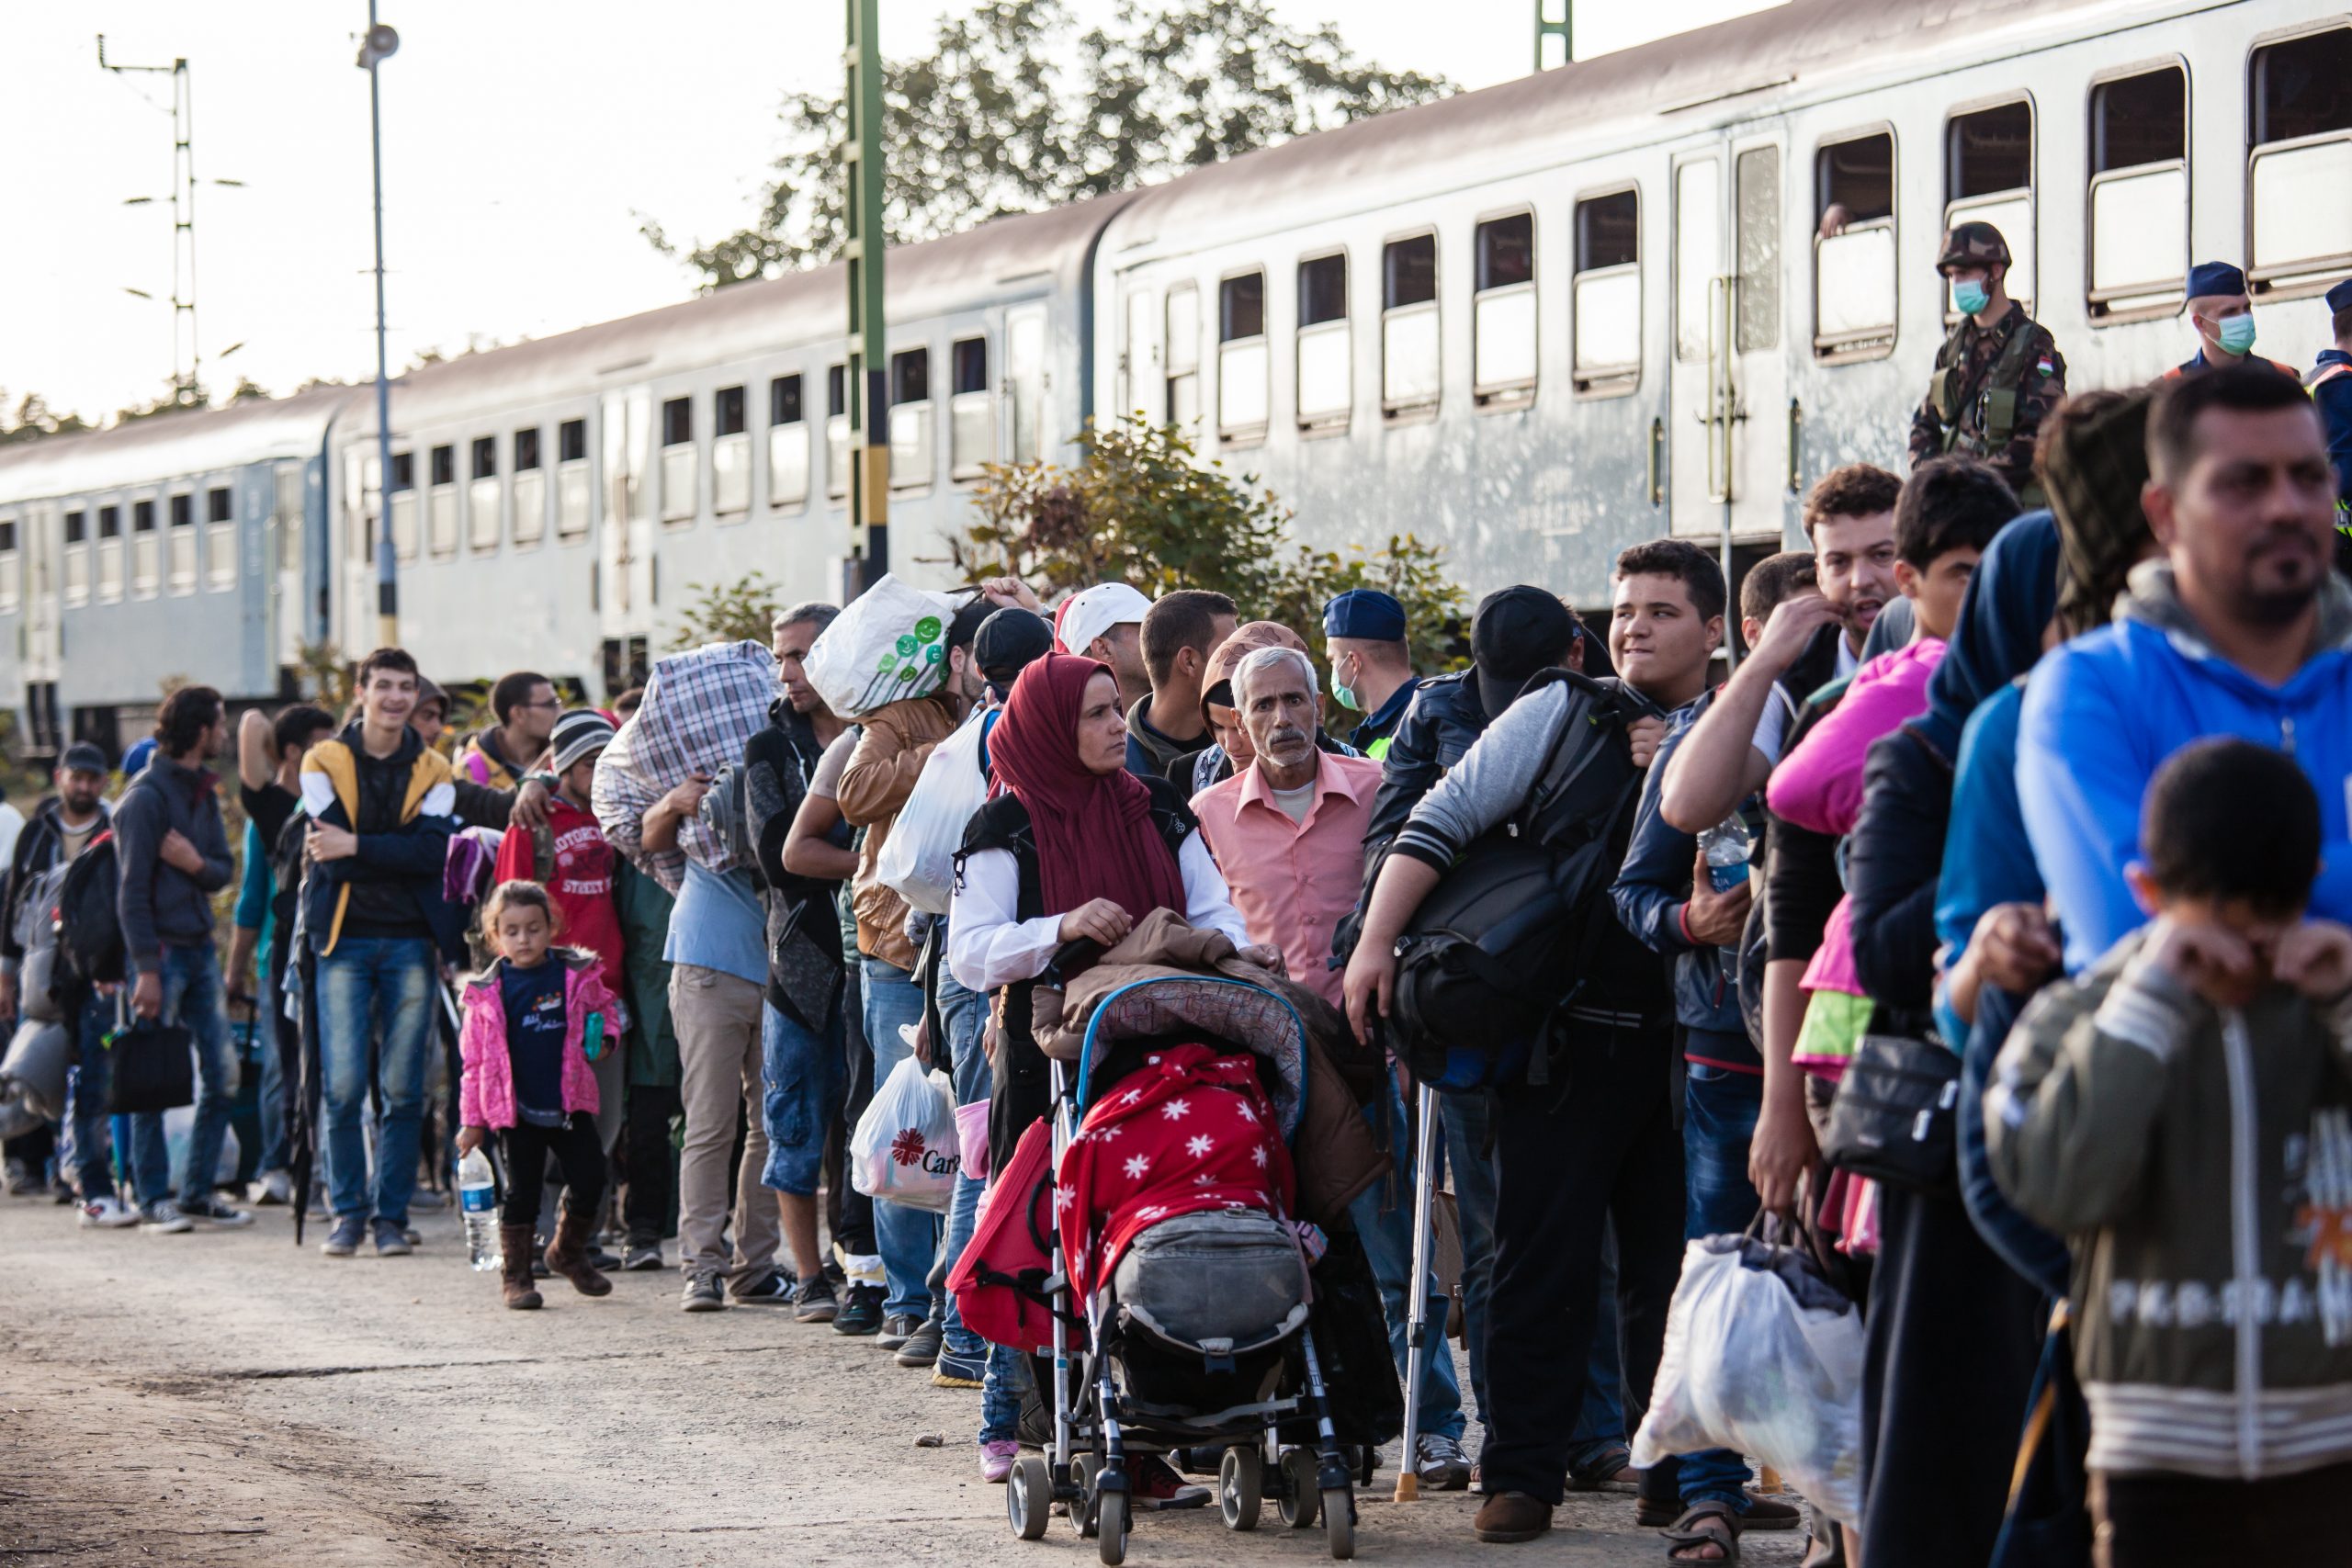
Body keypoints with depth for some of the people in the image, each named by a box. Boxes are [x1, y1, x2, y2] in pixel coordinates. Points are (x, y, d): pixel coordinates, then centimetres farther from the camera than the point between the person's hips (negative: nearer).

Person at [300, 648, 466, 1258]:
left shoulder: (434, 772, 9)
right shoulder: (324, 761, 5)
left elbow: (433, 851, -8)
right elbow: (331, 854, -7)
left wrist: (358, 848, -15)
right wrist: (397, 855, -11)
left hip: (410, 943, 1)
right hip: (345, 939, -1)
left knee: (404, 1090, -1)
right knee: (344, 1086, -7)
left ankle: (390, 1215, 7)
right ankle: (347, 1212, 5)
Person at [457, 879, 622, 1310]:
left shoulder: (577, 976, 1)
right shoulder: (487, 994, -2)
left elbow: (605, 1009, 20)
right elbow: (475, 1061, 2)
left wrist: (605, 1039, -3)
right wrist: (472, 1120, 2)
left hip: (570, 1105, 2)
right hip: (516, 1110, -2)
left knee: (589, 1181, 6)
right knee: (522, 1191, 0)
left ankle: (568, 1252, 31)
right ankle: (515, 1275, 12)